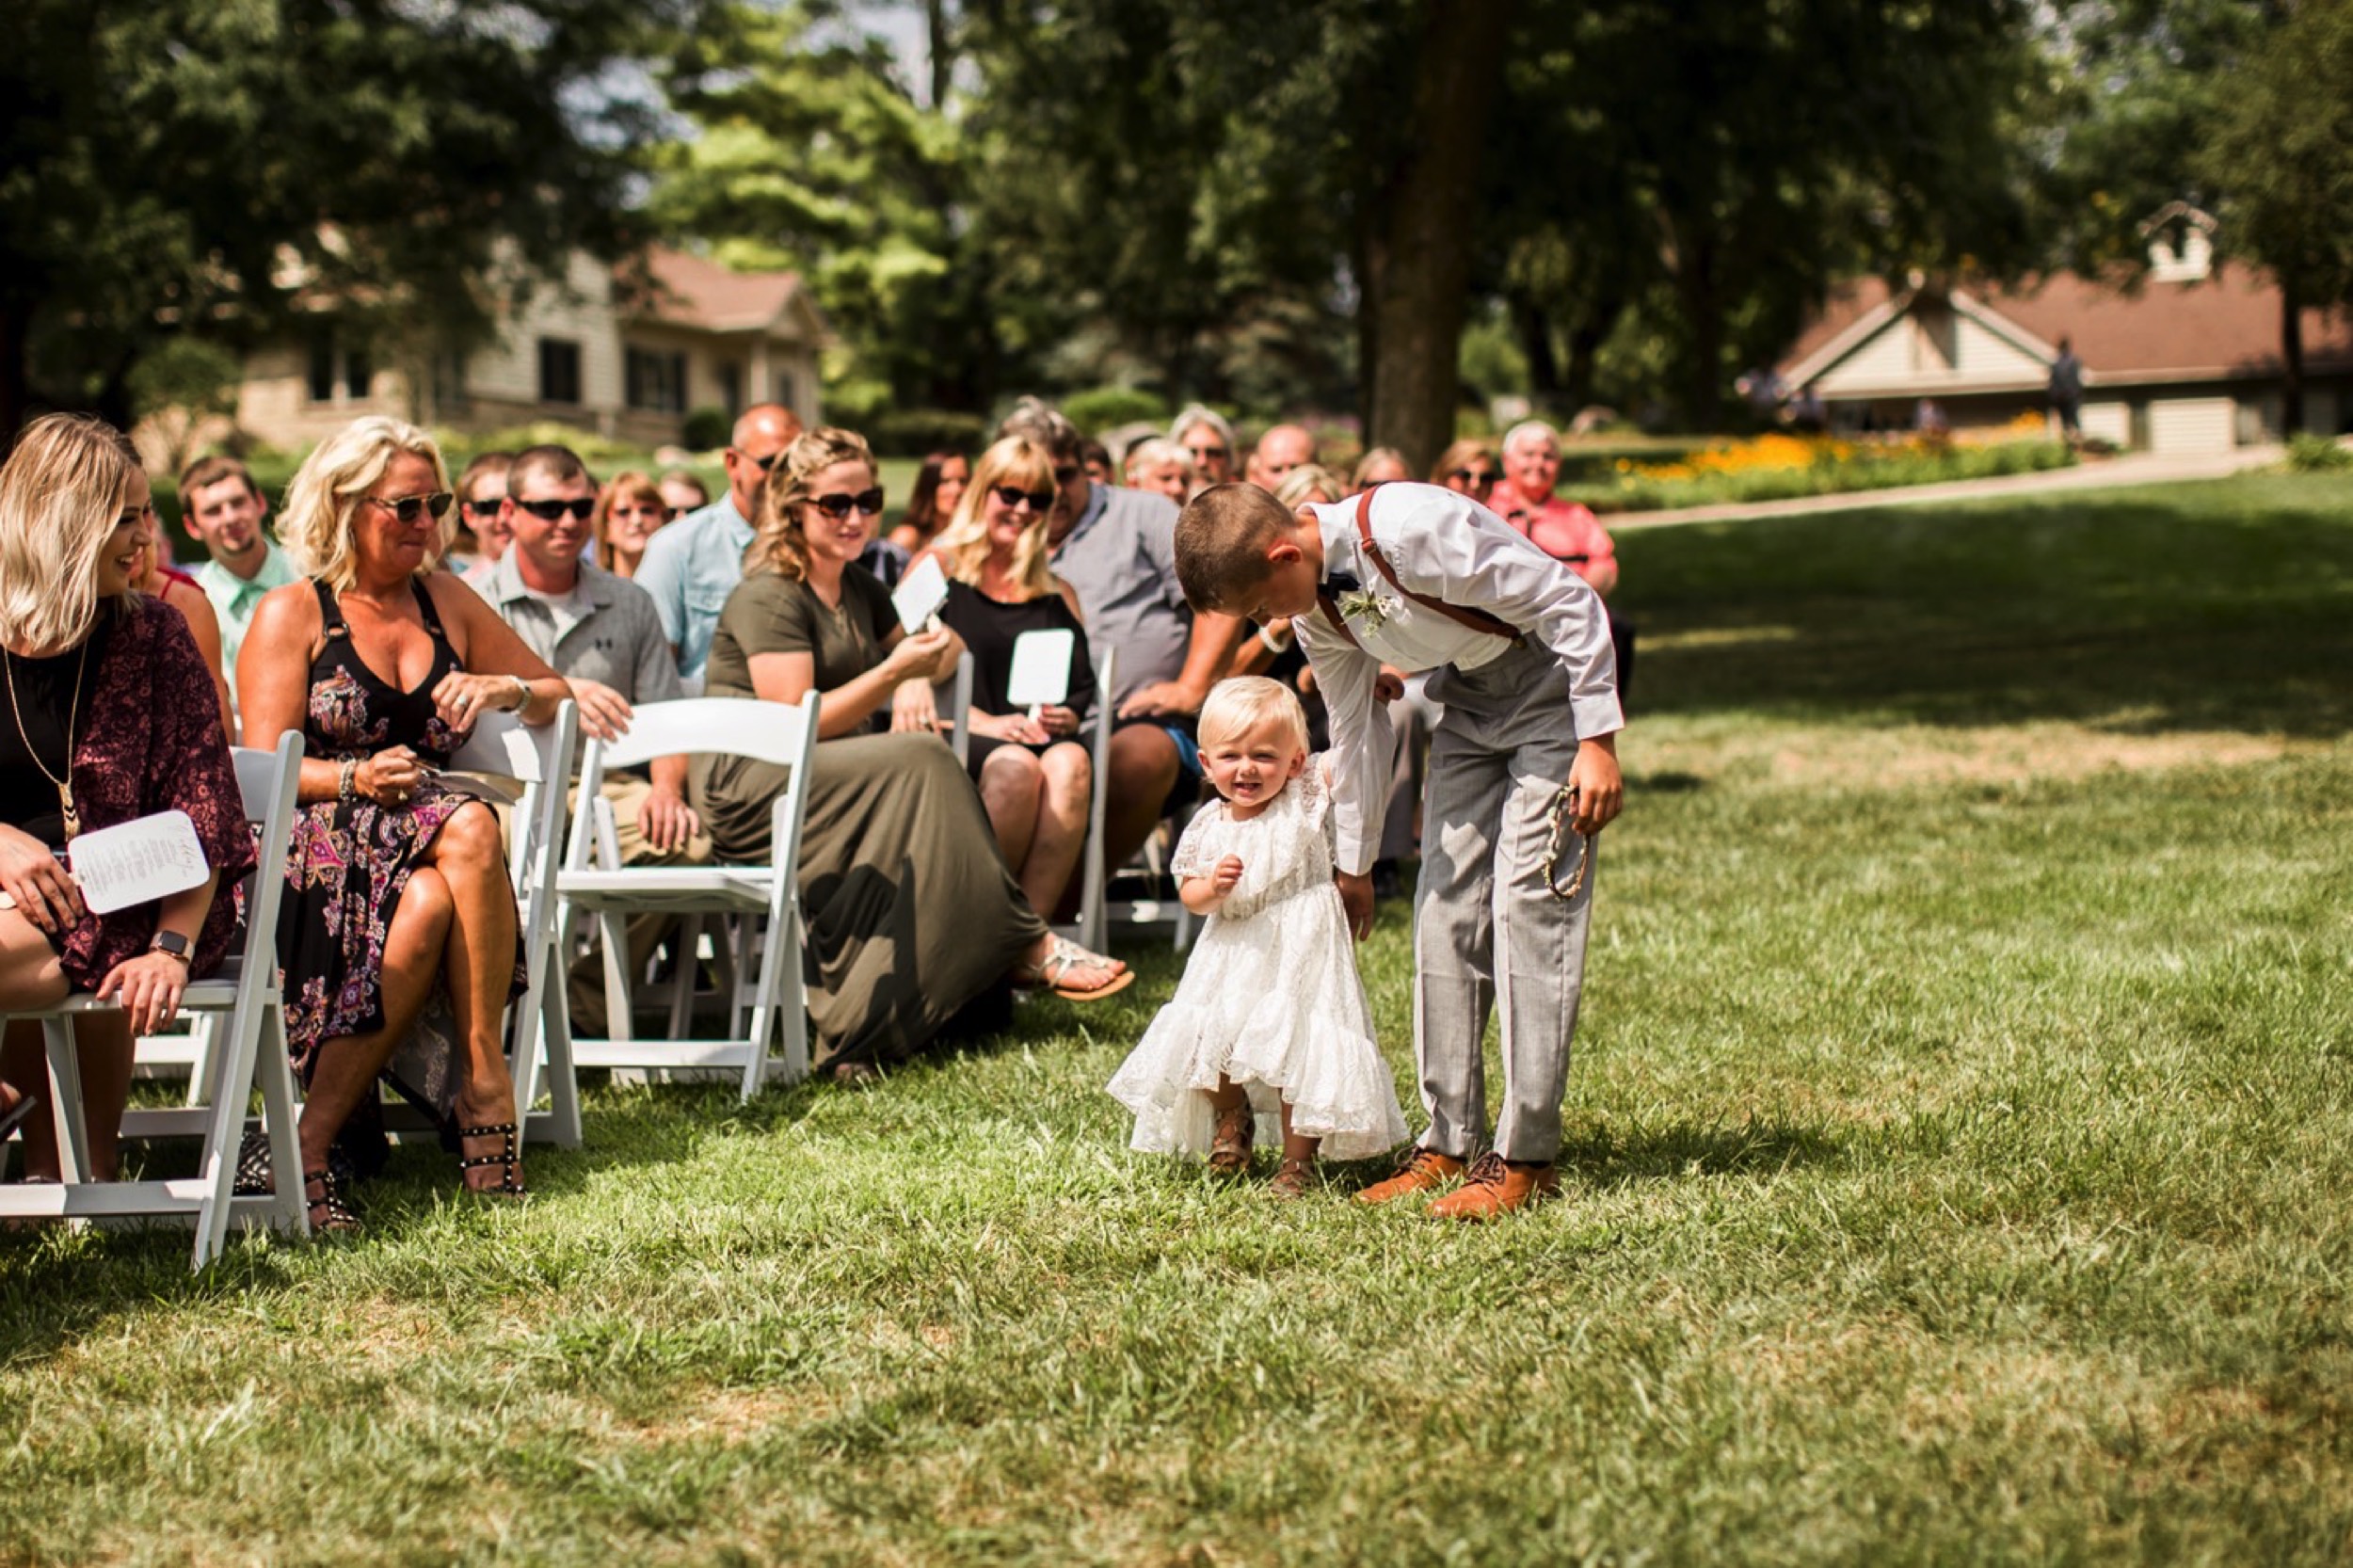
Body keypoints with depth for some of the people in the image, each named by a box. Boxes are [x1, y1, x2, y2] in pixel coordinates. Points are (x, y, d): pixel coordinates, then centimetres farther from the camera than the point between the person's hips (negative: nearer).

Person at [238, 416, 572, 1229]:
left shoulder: (447, 603, 18)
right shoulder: (291, 614, 5)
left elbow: (558, 695, 23)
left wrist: (508, 689, 0)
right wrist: (355, 779, -23)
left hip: (423, 840, 4)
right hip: (318, 849, -4)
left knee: (430, 903, -34)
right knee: (468, 828, -34)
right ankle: (485, 1082, -30)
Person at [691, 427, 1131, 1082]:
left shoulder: (858, 588, 18)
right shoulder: (768, 598, -9)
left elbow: (945, 646, 26)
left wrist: (918, 680, 2)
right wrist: (894, 671, -23)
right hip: (744, 787, -8)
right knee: (922, 761, -27)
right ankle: (1025, 947, -25)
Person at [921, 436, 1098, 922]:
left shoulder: (1058, 594, 27)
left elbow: (1084, 687, 22)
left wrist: (1068, 717, -3)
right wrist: (987, 723, -12)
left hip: (1044, 738, 3)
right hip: (956, 744, -3)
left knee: (1071, 764, -33)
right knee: (1017, 767, -37)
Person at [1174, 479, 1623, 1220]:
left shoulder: (1413, 528, -31)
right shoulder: (1315, 608, -5)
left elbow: (1570, 603, -24)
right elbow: (1354, 726, 11)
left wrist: (1598, 742, -22)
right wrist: (1354, 864, 19)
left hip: (1554, 685, -8)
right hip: (1470, 698, 8)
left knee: (1527, 907, -12)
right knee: (1445, 906, 2)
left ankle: (1525, 1158, -9)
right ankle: (1450, 1142, 9)